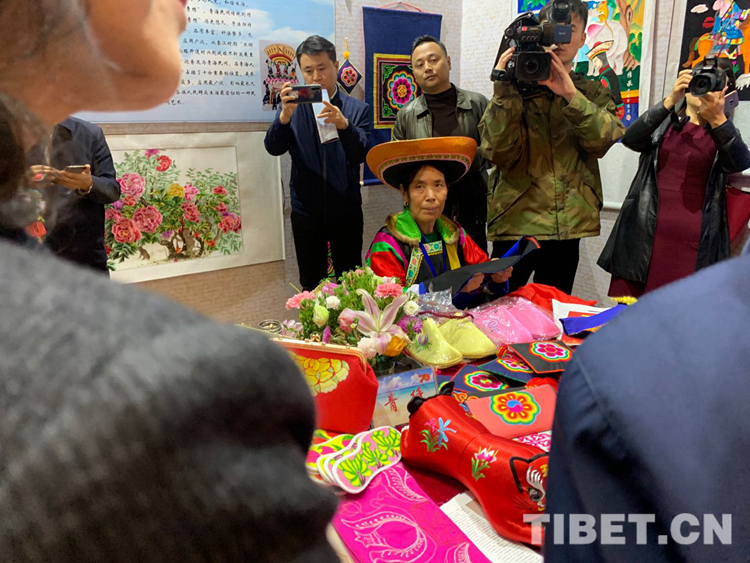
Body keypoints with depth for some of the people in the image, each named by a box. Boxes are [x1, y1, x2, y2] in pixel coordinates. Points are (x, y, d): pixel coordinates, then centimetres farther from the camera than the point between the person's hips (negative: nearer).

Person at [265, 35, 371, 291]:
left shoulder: (358, 109, 1)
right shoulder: (294, 107, 4)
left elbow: (362, 155, -12)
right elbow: (274, 148, -9)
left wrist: (344, 125, -32)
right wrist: (285, 115, -29)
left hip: (346, 212, 0)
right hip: (306, 212, 1)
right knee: (311, 287, 10)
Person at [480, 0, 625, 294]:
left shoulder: (593, 92, 11)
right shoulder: (516, 87, 3)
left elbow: (603, 140, -9)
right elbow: (497, 151, -12)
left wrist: (570, 95, -19)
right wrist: (505, 89, -17)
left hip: (568, 224, 3)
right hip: (516, 219, -2)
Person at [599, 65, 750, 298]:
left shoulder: (724, 133, 14)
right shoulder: (662, 123, 14)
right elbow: (630, 139, -7)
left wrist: (717, 118, -20)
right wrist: (670, 101, -18)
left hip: (696, 244, 0)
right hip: (646, 237, 0)